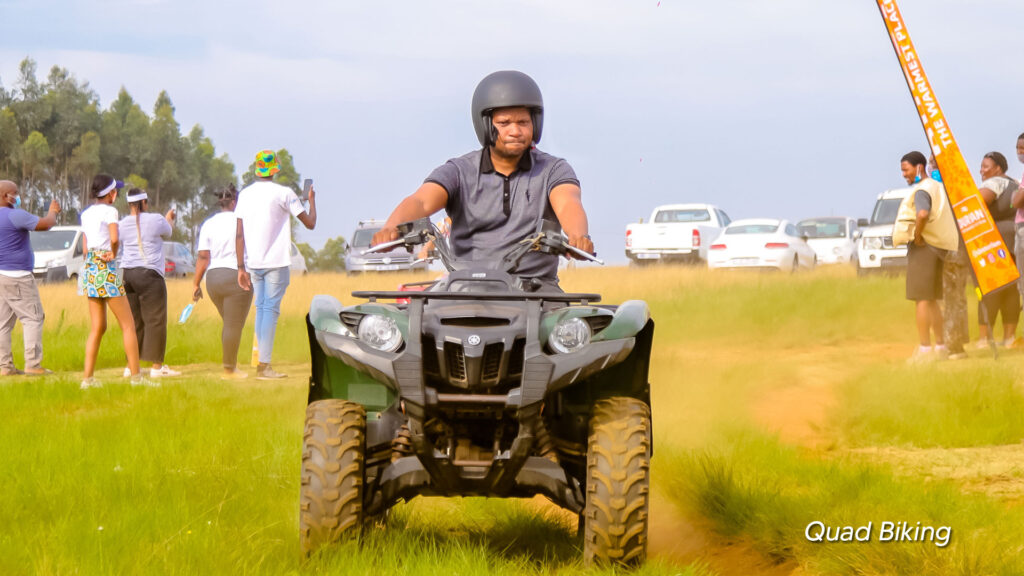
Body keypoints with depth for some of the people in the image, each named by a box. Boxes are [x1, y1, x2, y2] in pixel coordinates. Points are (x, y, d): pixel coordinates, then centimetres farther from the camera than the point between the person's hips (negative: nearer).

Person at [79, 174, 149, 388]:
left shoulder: (86, 214, 14)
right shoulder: (109, 211, -9)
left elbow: (85, 248, 16)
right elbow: (115, 239, -25)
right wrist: (113, 255, -8)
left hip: (89, 268, 8)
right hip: (107, 270, -8)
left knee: (97, 328, 10)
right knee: (128, 325, -1)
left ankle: (88, 378, 4)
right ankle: (135, 375, -2)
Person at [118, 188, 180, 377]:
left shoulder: (123, 224, 4)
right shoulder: (155, 220, -7)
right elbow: (168, 232, 13)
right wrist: (169, 219, 33)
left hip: (127, 274, 6)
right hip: (149, 274, -6)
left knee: (134, 321, 10)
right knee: (155, 321, -1)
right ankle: (156, 366, -3)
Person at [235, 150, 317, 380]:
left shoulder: (245, 194, 7)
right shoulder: (283, 193, -7)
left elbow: (239, 235, 4)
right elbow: (310, 223, -2)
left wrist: (241, 267, 6)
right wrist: (311, 200, 16)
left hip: (252, 263, 5)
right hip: (275, 262, -5)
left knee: (261, 309, 15)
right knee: (270, 310, -5)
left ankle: (261, 363, 16)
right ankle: (264, 365, -11)